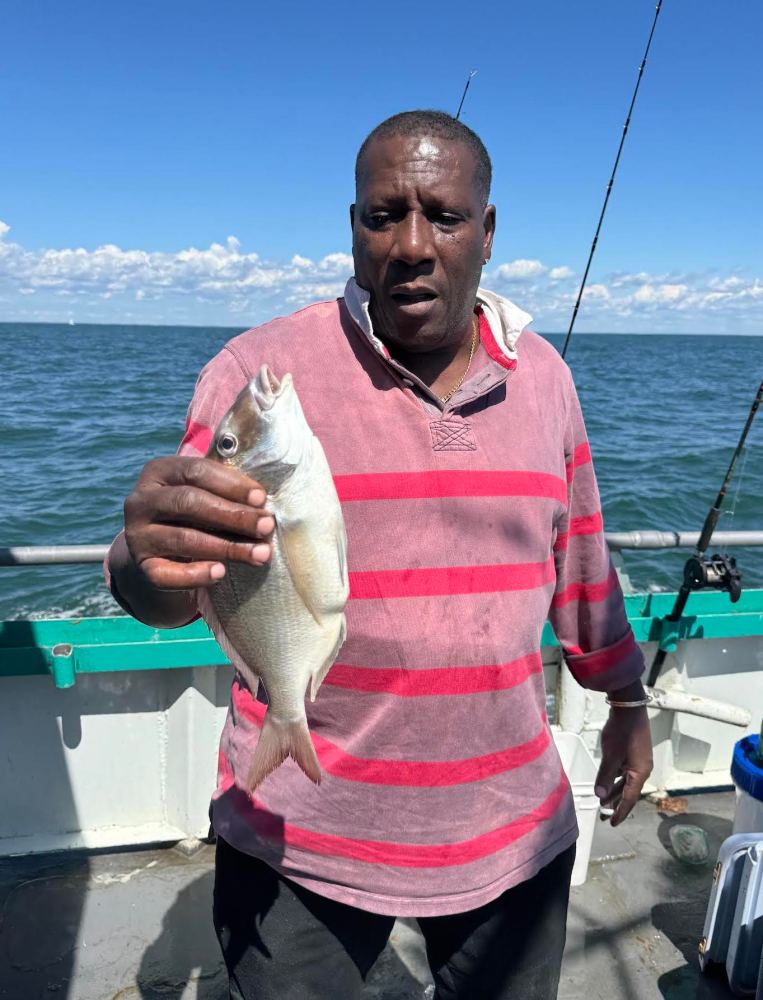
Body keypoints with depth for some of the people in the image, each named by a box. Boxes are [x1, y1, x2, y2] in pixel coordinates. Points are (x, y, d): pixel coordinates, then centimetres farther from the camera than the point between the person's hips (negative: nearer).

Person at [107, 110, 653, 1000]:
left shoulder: (543, 375, 2)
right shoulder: (260, 370, -10)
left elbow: (578, 557, 11)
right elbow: (181, 581, -14)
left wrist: (624, 701, 18)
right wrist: (152, 565, -37)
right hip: (301, 839, -2)